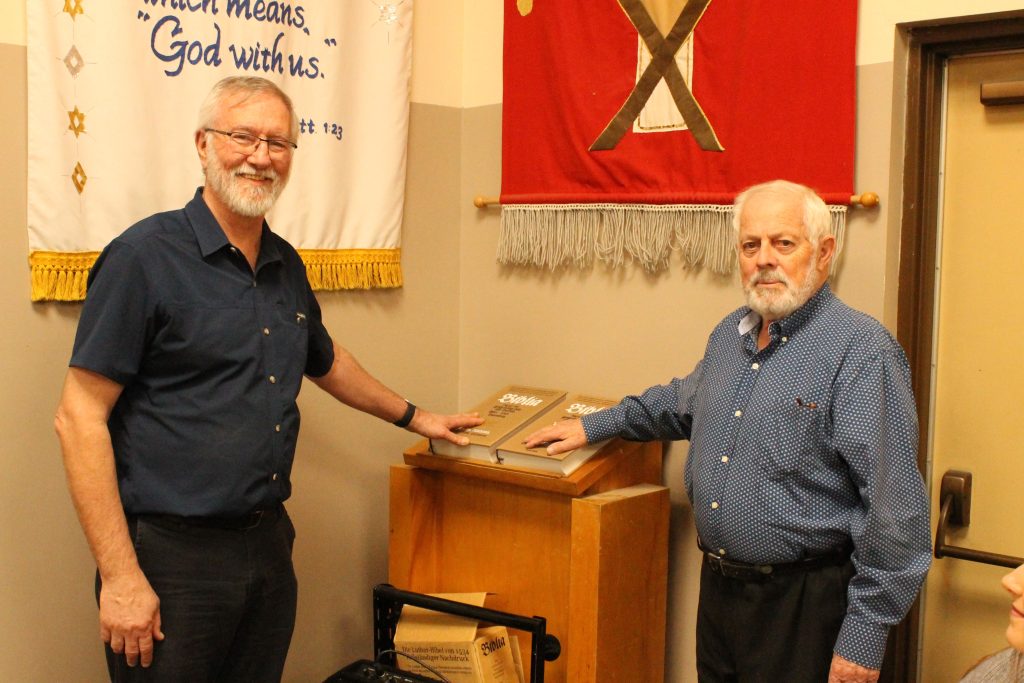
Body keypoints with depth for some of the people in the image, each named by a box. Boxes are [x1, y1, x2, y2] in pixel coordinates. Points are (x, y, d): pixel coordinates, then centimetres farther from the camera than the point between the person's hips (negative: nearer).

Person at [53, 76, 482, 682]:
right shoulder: (147, 255, -12)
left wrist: (413, 417, 35)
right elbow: (81, 418, -14)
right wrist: (120, 577, -18)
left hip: (270, 542, 7)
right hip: (172, 556, -6)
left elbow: (326, 360, 29)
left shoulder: (287, 267, 9)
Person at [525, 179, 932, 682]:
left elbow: (894, 507, -20)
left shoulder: (862, 351, -17)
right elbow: (684, 401, 30)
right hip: (718, 585, 7)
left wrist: (864, 637, -19)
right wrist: (595, 426, 30)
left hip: (801, 603, -7)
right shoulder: (729, 335, 8)